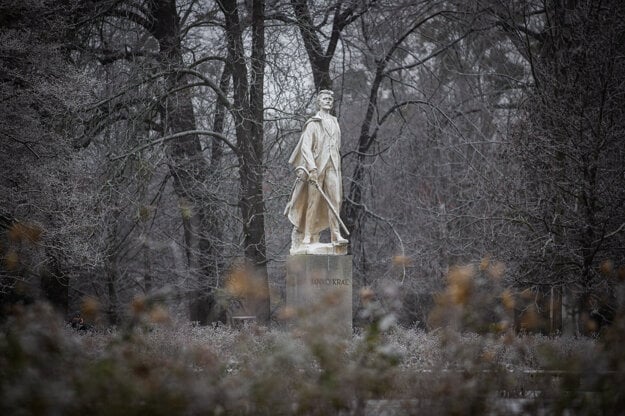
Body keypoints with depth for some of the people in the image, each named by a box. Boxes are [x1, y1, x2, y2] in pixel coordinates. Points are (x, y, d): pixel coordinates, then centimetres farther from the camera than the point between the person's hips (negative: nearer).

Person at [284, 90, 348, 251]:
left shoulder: (335, 123, 18)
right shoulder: (313, 123, 1)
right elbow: (306, 147, -8)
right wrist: (312, 168, -20)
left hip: (332, 166, 4)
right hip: (316, 166, -4)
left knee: (335, 200, -7)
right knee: (313, 201, -5)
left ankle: (336, 235, -12)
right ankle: (307, 236, -2)